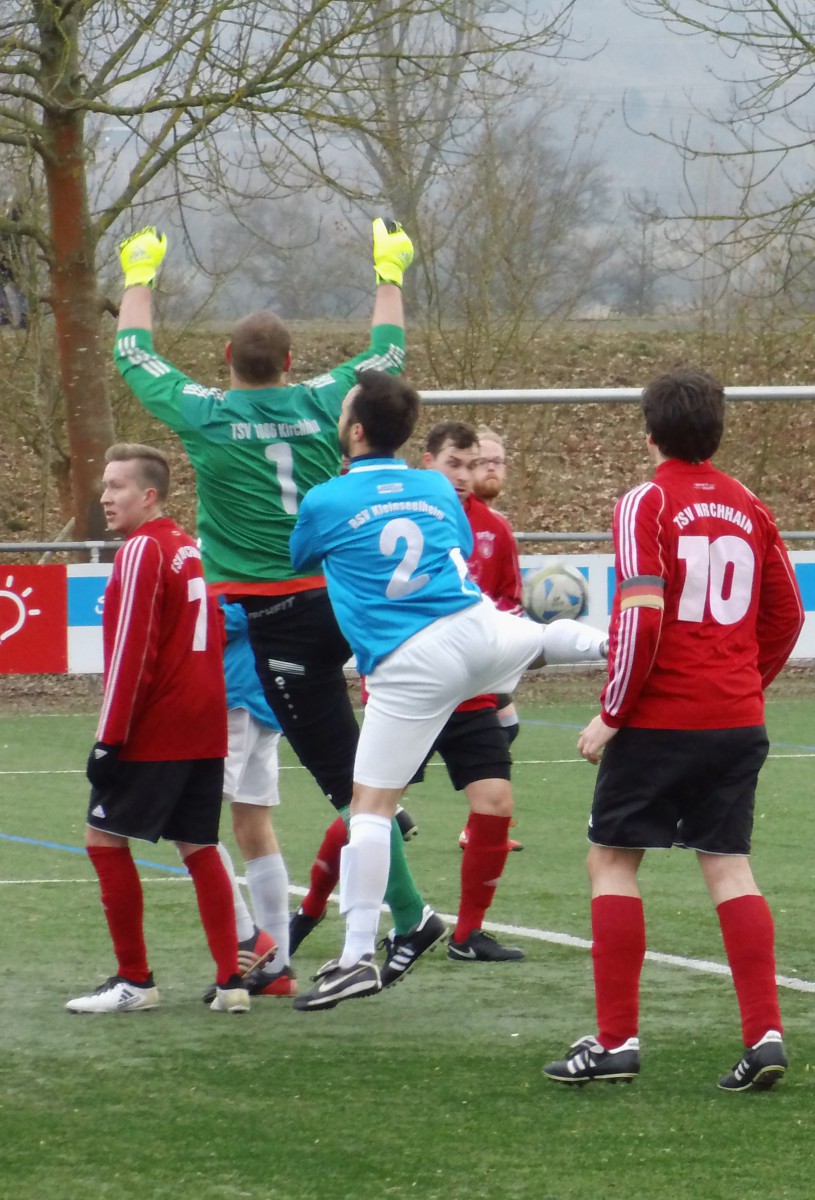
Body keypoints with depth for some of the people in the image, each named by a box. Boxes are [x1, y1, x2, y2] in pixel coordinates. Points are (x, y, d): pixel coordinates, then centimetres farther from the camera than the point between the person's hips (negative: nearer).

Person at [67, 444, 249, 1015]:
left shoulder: (142, 552, -12)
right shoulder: (191, 548, 13)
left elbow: (132, 652, -17)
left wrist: (110, 738, -15)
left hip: (154, 732, -8)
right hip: (206, 731, 8)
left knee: (105, 838, 0)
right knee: (199, 848, 11)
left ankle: (134, 981, 1)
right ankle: (231, 982, 7)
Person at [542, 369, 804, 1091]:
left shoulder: (648, 504, -8)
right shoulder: (750, 509, 9)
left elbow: (643, 614, -18)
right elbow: (787, 616, 15)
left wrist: (611, 713, -11)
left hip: (660, 718, -5)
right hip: (739, 720, 5)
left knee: (612, 862, 6)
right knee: (729, 867, 7)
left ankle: (616, 1040, 2)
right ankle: (765, 1035, -4)